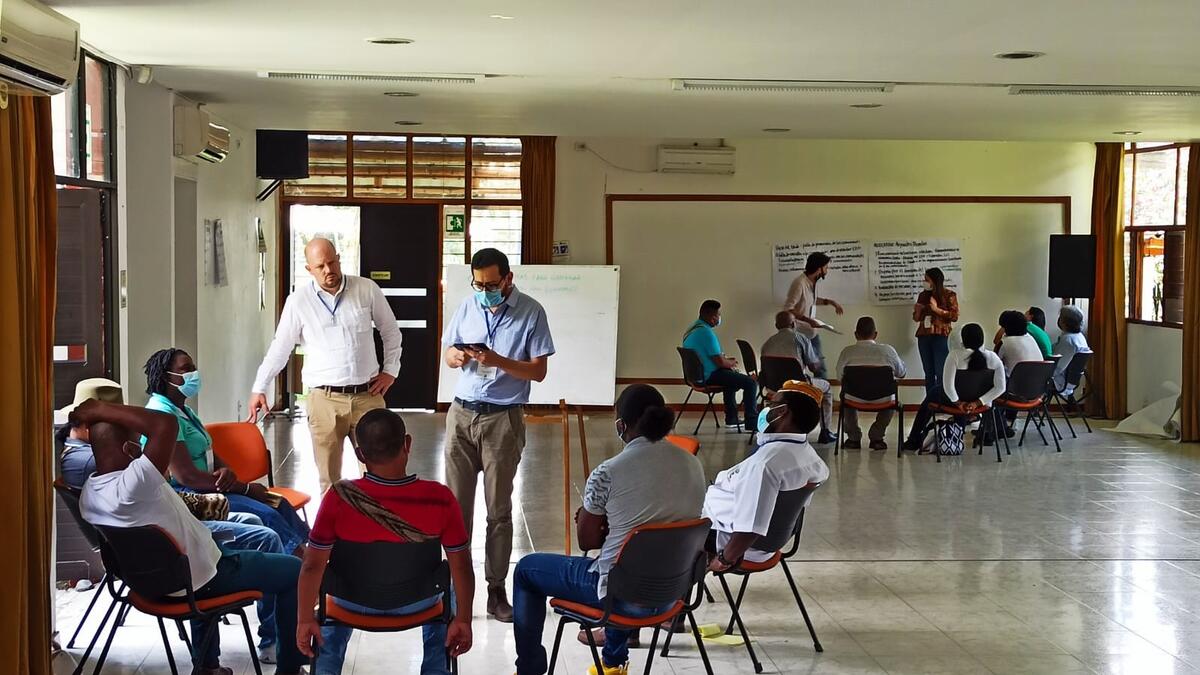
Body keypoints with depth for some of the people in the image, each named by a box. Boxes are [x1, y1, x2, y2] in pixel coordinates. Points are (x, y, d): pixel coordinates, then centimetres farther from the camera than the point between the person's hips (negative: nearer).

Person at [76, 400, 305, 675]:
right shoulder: (132, 485, -37)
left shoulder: (88, 493, -10)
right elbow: (167, 423, -45)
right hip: (199, 578, -8)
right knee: (293, 571, 7)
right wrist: (102, 410, -37)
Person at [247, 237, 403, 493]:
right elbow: (280, 348, 7)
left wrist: (390, 370, 8)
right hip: (324, 399, -1)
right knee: (329, 479, 5)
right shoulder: (298, 301, -1)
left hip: (367, 395, 1)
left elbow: (390, 332, 14)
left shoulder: (367, 290, 1)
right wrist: (259, 388, 6)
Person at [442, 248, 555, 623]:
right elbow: (447, 353, 15)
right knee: (456, 503, 4)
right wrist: (457, 357, -9)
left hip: (503, 419, -3)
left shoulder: (531, 313, -6)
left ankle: (496, 589, 11)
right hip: (462, 413, 4)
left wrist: (498, 361, -22)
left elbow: (539, 371, -8)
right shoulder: (468, 307, 6)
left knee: (499, 510, 3)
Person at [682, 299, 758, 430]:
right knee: (751, 383, -10)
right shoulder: (706, 332, -21)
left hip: (696, 374, 11)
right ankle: (751, 422, -7)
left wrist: (726, 360, 16)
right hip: (709, 376, -10)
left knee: (732, 376, 35)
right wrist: (731, 363, -1)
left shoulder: (692, 329, 10)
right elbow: (720, 362, -22)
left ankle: (731, 419, 37)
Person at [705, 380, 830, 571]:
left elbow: (751, 529, -38)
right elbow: (823, 473, 22)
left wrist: (725, 559, -23)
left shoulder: (766, 461, -35)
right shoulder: (807, 453, -5)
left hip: (738, 545, -9)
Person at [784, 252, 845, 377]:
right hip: (799, 334, -8)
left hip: (812, 333, 8)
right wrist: (808, 320, -27)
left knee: (820, 368, 10)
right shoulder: (800, 283, -23)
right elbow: (787, 309, -24)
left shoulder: (813, 282, 4)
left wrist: (830, 302, 13)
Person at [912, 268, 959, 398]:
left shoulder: (949, 295, 2)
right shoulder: (923, 295, 14)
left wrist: (937, 309, -13)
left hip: (940, 336, -4)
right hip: (923, 337, 4)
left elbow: (954, 316, -6)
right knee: (929, 373, 3)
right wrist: (918, 310, -2)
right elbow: (916, 318, 20)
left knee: (941, 373, -8)